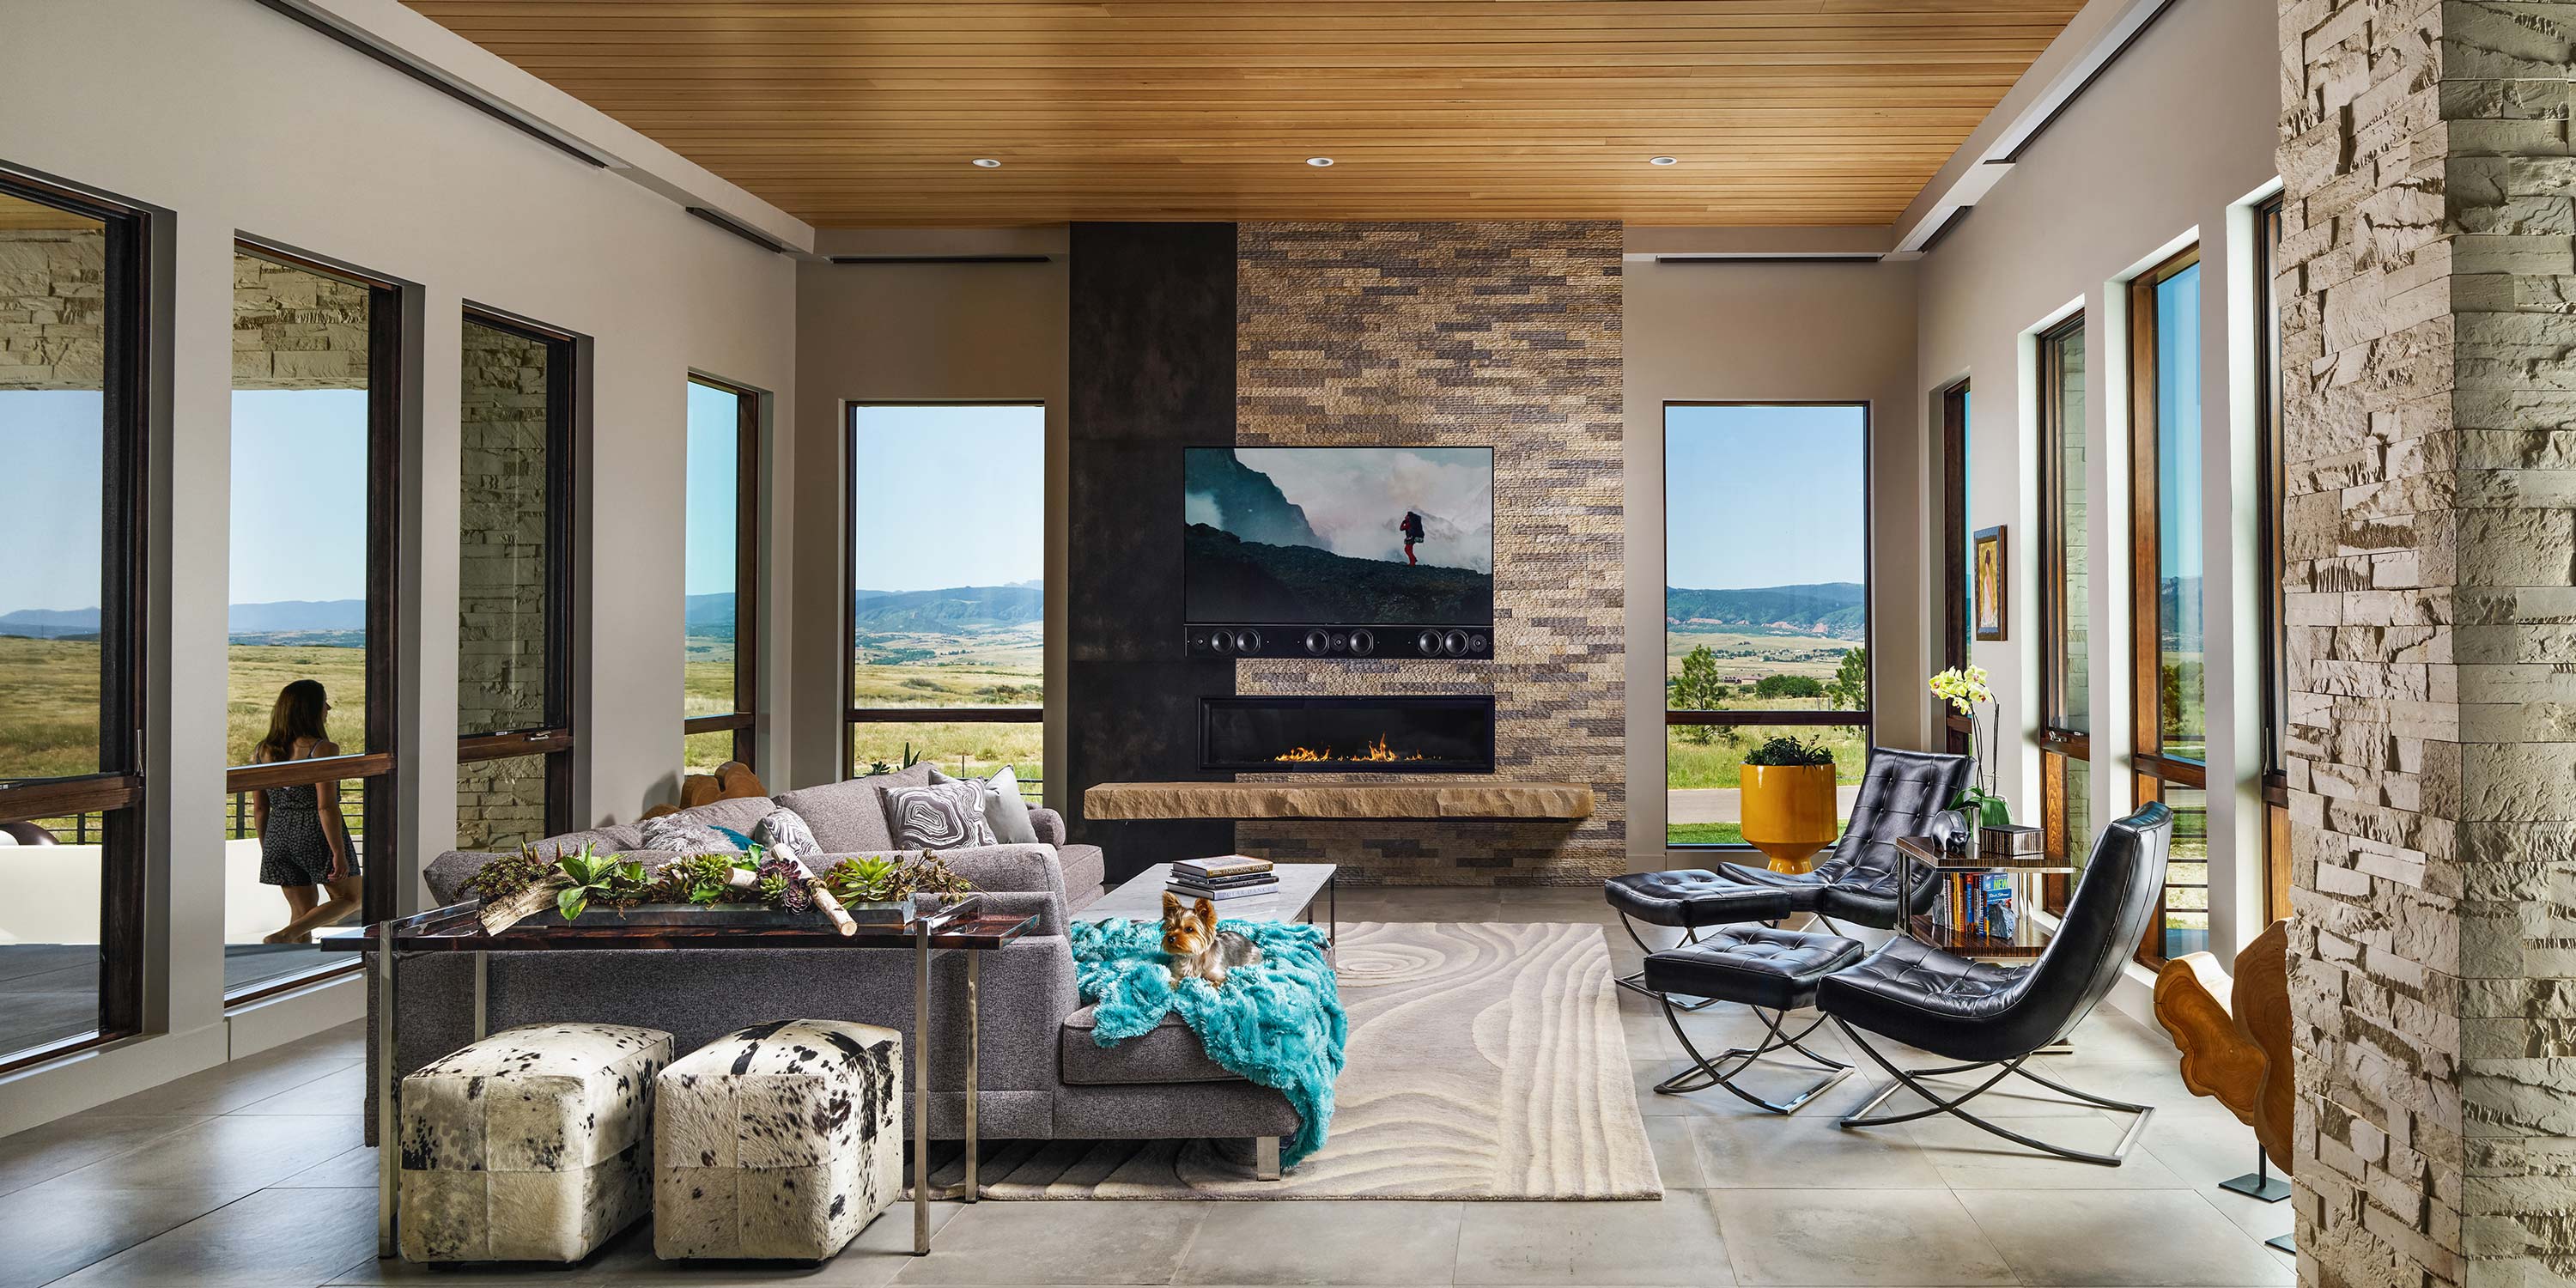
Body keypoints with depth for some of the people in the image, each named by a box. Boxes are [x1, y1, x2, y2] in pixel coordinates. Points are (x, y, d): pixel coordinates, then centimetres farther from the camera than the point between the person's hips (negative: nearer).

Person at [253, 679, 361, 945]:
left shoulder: (261, 752, 5)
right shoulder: (323, 750, -15)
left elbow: (259, 810, 8)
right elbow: (326, 807, -19)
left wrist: (268, 850, 19)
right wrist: (339, 853, -15)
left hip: (279, 835, 6)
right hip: (317, 835, -6)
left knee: (302, 910, 15)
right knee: (350, 898, 11)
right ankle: (283, 936, -7)